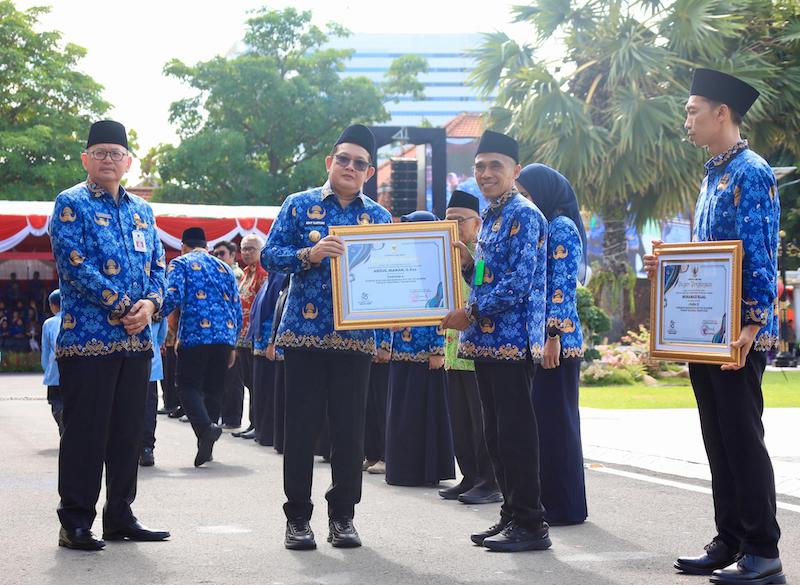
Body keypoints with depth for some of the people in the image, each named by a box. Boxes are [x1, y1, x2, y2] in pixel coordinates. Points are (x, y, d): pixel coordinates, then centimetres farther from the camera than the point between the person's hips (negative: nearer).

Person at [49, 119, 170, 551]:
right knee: (86, 432, -4)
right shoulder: (71, 204, -2)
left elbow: (158, 265, 16)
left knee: (127, 432, 10)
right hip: (88, 337, -6)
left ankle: (120, 516, 19)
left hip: (136, 339, 6)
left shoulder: (141, 211, 18)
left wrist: (150, 303, -6)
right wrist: (123, 306, -15)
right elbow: (74, 266, -12)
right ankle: (75, 523, 2)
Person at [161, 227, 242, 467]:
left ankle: (205, 426, -26)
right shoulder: (224, 267, 20)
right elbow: (237, 308, 18)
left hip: (195, 333, -4)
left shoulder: (181, 263, 6)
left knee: (188, 385, 1)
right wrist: (233, 345, 23)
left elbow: (172, 296, -12)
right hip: (225, 336, 5)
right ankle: (206, 447, 13)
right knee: (214, 388, 11)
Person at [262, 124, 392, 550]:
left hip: (356, 337, 2)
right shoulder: (300, 206, 5)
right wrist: (309, 254, -17)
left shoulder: (379, 216, 11)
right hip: (306, 333, -2)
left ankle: (343, 516, 15)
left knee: (350, 429, 4)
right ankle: (297, 517, 9)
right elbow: (270, 255, -1)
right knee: (302, 426, 1)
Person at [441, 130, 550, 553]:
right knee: (496, 435, 12)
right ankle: (512, 515, 19)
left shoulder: (524, 216, -11)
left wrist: (470, 314, -14)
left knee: (516, 434, -7)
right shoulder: (490, 217, 18)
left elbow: (518, 284, -18)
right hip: (486, 342, 9)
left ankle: (530, 524, -3)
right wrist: (465, 260, 5)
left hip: (512, 341, -9)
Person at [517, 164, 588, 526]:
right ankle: (545, 500, 14)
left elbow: (564, 288, -16)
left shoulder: (561, 228, -8)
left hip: (557, 341, -9)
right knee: (537, 419, 9)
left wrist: (554, 337, -20)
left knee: (556, 421, -4)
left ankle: (565, 506, 2)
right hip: (533, 340, 9)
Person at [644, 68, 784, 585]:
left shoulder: (751, 173, -12)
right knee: (718, 441, 11)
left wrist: (752, 328, -25)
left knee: (742, 439, -6)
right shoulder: (713, 176, 17)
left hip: (738, 335, -9)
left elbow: (761, 257, -19)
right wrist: (668, 266, 7)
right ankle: (730, 543, 18)